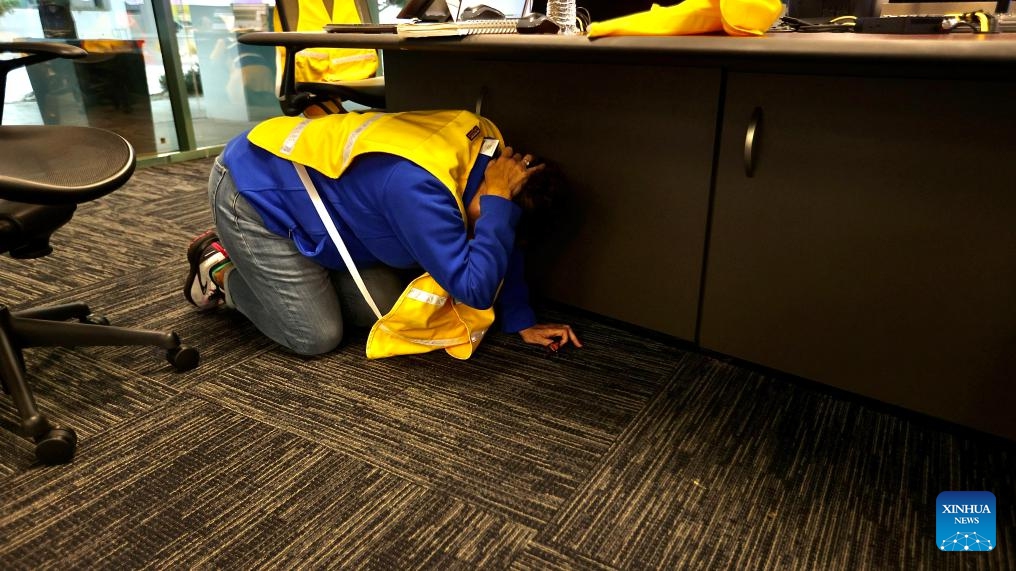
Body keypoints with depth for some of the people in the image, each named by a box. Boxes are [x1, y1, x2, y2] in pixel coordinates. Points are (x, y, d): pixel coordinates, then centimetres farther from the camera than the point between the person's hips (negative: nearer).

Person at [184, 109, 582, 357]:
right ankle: (223, 273, 14)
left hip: (301, 181, 9)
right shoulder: (421, 187, -38)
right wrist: (500, 200, -35)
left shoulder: (485, 144, -10)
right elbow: (474, 288, -37)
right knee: (318, 337, -10)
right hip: (252, 189, -8)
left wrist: (522, 322, -3)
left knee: (381, 309, 1)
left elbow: (502, 246, 0)